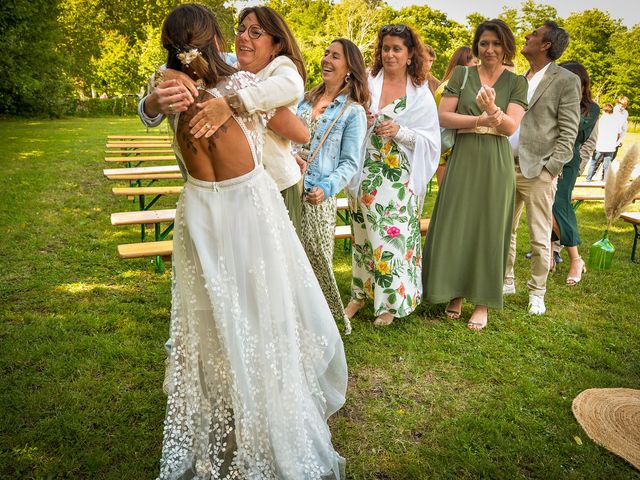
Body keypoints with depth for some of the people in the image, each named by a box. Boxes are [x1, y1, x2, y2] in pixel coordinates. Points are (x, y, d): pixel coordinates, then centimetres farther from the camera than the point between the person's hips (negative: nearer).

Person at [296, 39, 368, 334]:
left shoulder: (353, 111, 0)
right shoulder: (306, 100, 15)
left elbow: (350, 163, -5)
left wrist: (326, 188, -20)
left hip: (317, 197, -5)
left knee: (316, 261, 2)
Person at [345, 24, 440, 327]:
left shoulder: (420, 93, 2)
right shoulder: (367, 83, 4)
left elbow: (430, 140, -1)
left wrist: (399, 131, -16)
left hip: (400, 179, -2)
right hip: (366, 175, 2)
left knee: (394, 234, -2)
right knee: (364, 233, 10)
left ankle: (391, 301, 14)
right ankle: (361, 292, 26)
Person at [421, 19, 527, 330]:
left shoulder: (516, 82, 6)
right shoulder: (461, 75, 7)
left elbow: (511, 127, -6)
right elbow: (443, 117, -3)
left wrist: (492, 109, -25)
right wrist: (481, 120, -14)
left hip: (496, 163, 0)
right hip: (463, 160, 1)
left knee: (489, 229, 3)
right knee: (455, 226, 2)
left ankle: (483, 302, 13)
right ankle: (455, 293, 18)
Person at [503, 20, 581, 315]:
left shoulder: (566, 81, -3)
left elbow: (569, 132, -6)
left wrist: (551, 168, -13)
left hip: (538, 171, -6)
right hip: (507, 167, 6)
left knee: (540, 238, 3)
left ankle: (537, 292, 17)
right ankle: (506, 282, 27)